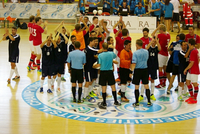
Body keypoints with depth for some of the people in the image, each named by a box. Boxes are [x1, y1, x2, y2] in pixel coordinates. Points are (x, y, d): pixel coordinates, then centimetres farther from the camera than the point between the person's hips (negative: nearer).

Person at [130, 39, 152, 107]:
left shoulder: (135, 53, -14)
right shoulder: (146, 52, 0)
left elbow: (134, 63, -17)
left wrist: (131, 72, -15)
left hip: (137, 70, -4)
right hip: (145, 70, 4)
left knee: (136, 87, 5)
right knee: (146, 86, 9)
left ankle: (137, 102, 9)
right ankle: (149, 102, 12)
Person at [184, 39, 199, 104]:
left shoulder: (193, 52, -21)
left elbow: (191, 63, -22)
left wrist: (186, 69, -11)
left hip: (194, 71, -10)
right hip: (190, 70, 10)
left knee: (194, 84, 0)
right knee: (188, 82, 15)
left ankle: (195, 99, 10)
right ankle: (192, 96, 25)